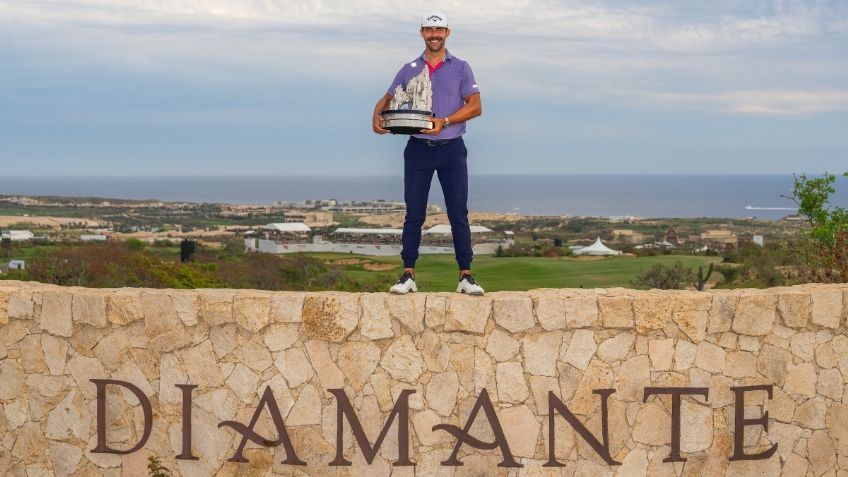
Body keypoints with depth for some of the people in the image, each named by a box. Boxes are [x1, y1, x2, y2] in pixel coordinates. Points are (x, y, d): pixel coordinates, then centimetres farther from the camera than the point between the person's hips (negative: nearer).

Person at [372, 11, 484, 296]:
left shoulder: (460, 69, 5)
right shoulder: (409, 70, 11)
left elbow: (475, 106, -3)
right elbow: (388, 98, 14)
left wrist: (444, 122, -16)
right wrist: (377, 116, -9)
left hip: (451, 148, -1)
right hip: (418, 149, 1)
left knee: (458, 214, -2)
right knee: (414, 215, 2)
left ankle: (466, 276, 1)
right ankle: (408, 275, 5)